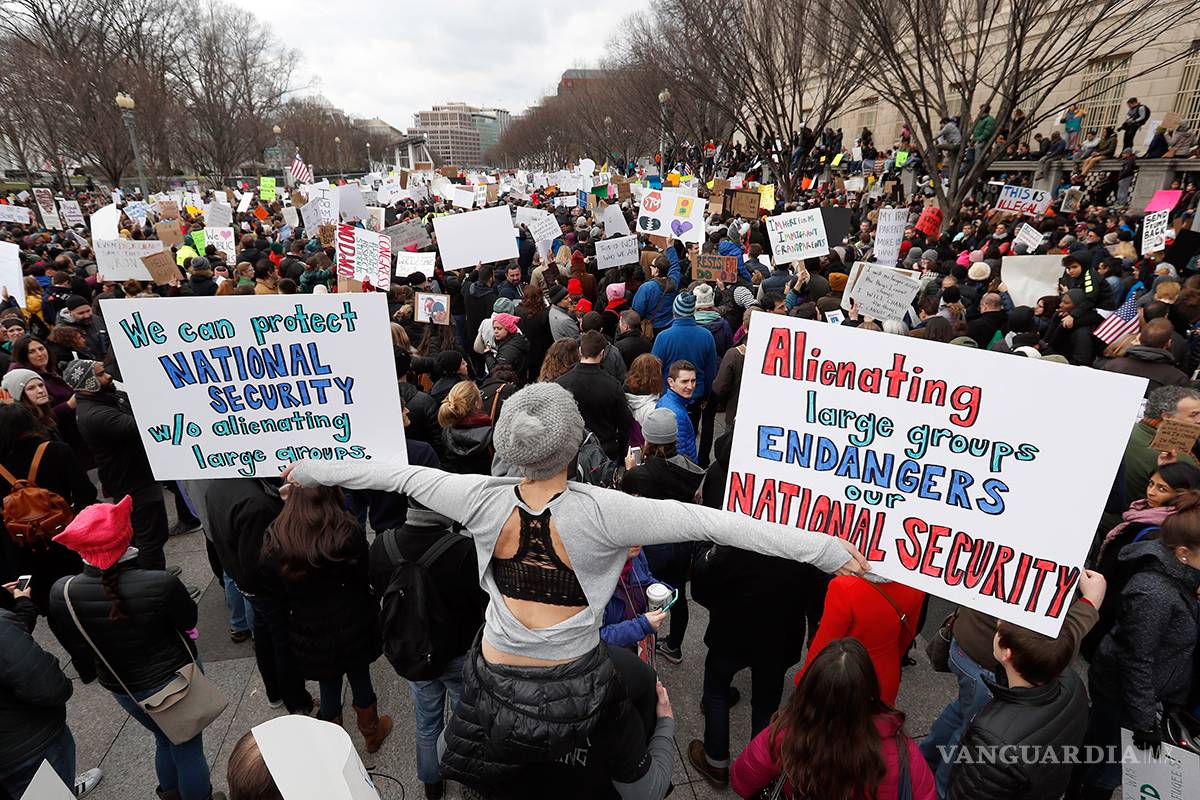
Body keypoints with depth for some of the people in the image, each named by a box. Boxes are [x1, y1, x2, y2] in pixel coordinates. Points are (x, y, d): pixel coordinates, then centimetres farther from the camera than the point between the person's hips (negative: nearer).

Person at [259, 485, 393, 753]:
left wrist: (302, 609, 13)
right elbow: (365, 580, -9)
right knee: (361, 680, 22)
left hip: (310, 635, 1)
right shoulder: (349, 534, -23)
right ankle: (372, 733, 45)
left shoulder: (275, 542, -17)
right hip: (354, 628, -1)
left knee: (329, 689, 21)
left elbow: (277, 595, -5)